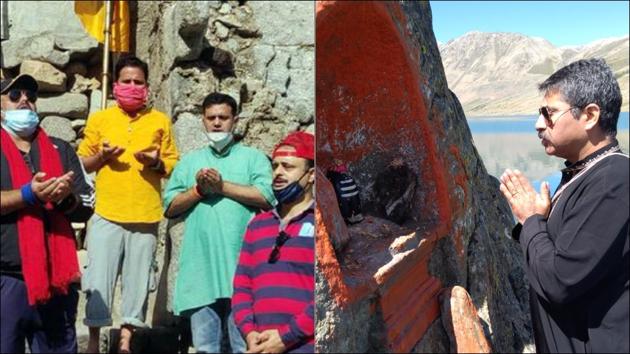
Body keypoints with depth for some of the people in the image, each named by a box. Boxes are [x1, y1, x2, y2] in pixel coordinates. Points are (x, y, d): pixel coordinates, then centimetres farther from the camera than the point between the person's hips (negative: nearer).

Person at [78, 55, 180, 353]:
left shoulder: (160, 121, 9)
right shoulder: (98, 119, 9)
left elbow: (174, 165, 9)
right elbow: (80, 164, 10)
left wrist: (157, 162, -11)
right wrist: (101, 156, -9)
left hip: (145, 216, 1)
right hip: (106, 214, 0)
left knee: (138, 279, 5)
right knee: (99, 277, -1)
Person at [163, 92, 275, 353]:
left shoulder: (253, 157, 10)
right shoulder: (189, 161, 20)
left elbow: (265, 197, -7)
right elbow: (170, 207, 12)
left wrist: (222, 186, -7)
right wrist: (198, 189, -4)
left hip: (242, 266, -3)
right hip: (201, 267, 3)